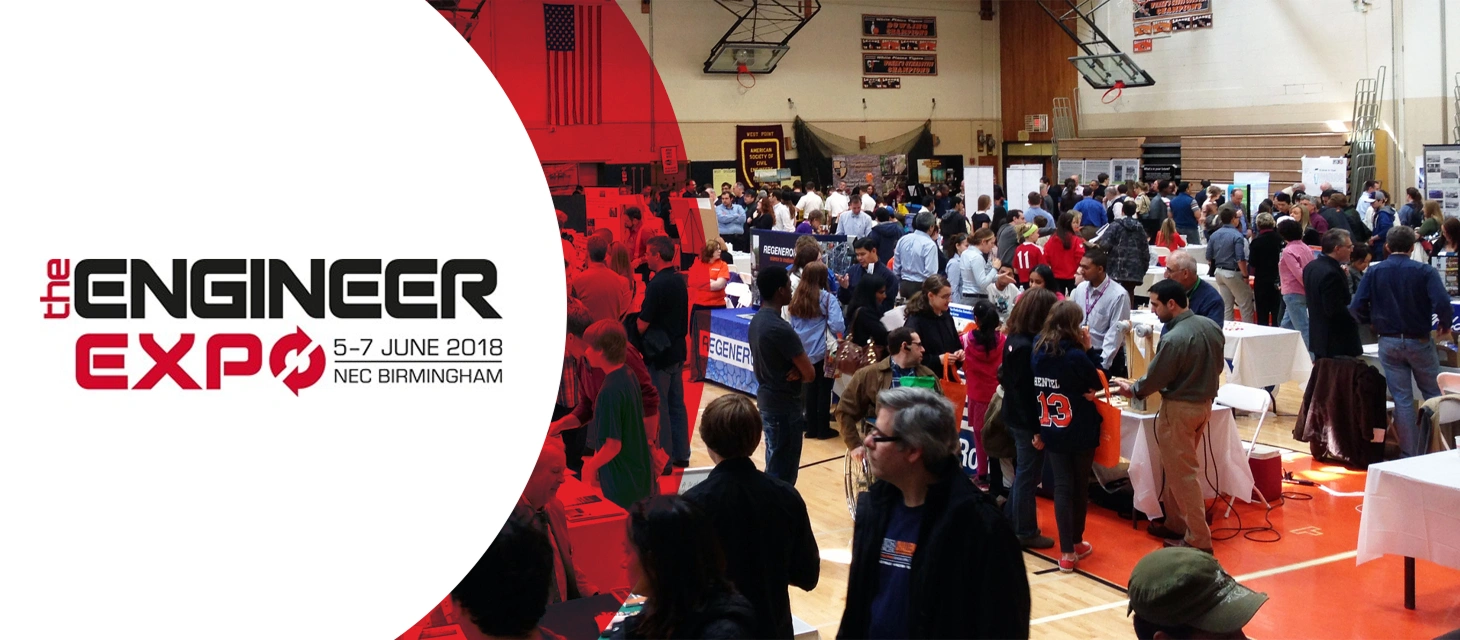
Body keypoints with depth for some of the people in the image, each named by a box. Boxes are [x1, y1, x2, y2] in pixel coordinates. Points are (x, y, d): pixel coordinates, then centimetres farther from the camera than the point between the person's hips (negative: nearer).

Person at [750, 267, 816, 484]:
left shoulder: (757, 320, 6)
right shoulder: (780, 328, -23)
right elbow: (809, 373, -19)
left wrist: (795, 370, -7)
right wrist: (797, 373, 2)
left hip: (767, 399, 10)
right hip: (785, 405, -10)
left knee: (774, 465, 18)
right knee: (783, 473, -3)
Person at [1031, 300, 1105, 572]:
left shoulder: (1038, 353, -1)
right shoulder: (1076, 355, -19)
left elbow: (1035, 393, 4)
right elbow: (1098, 384, -7)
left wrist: (1038, 429, 10)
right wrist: (1090, 350, -6)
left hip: (1052, 432, 4)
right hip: (1080, 433, -4)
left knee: (1062, 488, 6)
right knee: (1080, 487, 13)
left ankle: (1067, 552, 4)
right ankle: (1076, 543, 25)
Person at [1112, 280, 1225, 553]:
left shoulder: (1174, 339, -25)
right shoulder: (1211, 326, 0)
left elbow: (1155, 378, -14)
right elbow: (1217, 366, 11)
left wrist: (1132, 389, 5)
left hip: (1179, 408, -8)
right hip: (1205, 403, 8)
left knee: (1182, 474, 1)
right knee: (1177, 467, 20)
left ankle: (1199, 539, 6)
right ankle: (1175, 524, 30)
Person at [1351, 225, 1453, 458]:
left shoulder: (1373, 272, -3)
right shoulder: (1424, 271, -10)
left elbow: (1356, 308, -9)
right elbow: (1442, 303, -22)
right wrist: (1445, 326, -3)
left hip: (1389, 343, 2)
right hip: (1419, 341, -2)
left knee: (1402, 399, 6)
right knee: (1434, 396, 13)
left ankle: (1409, 454, 8)